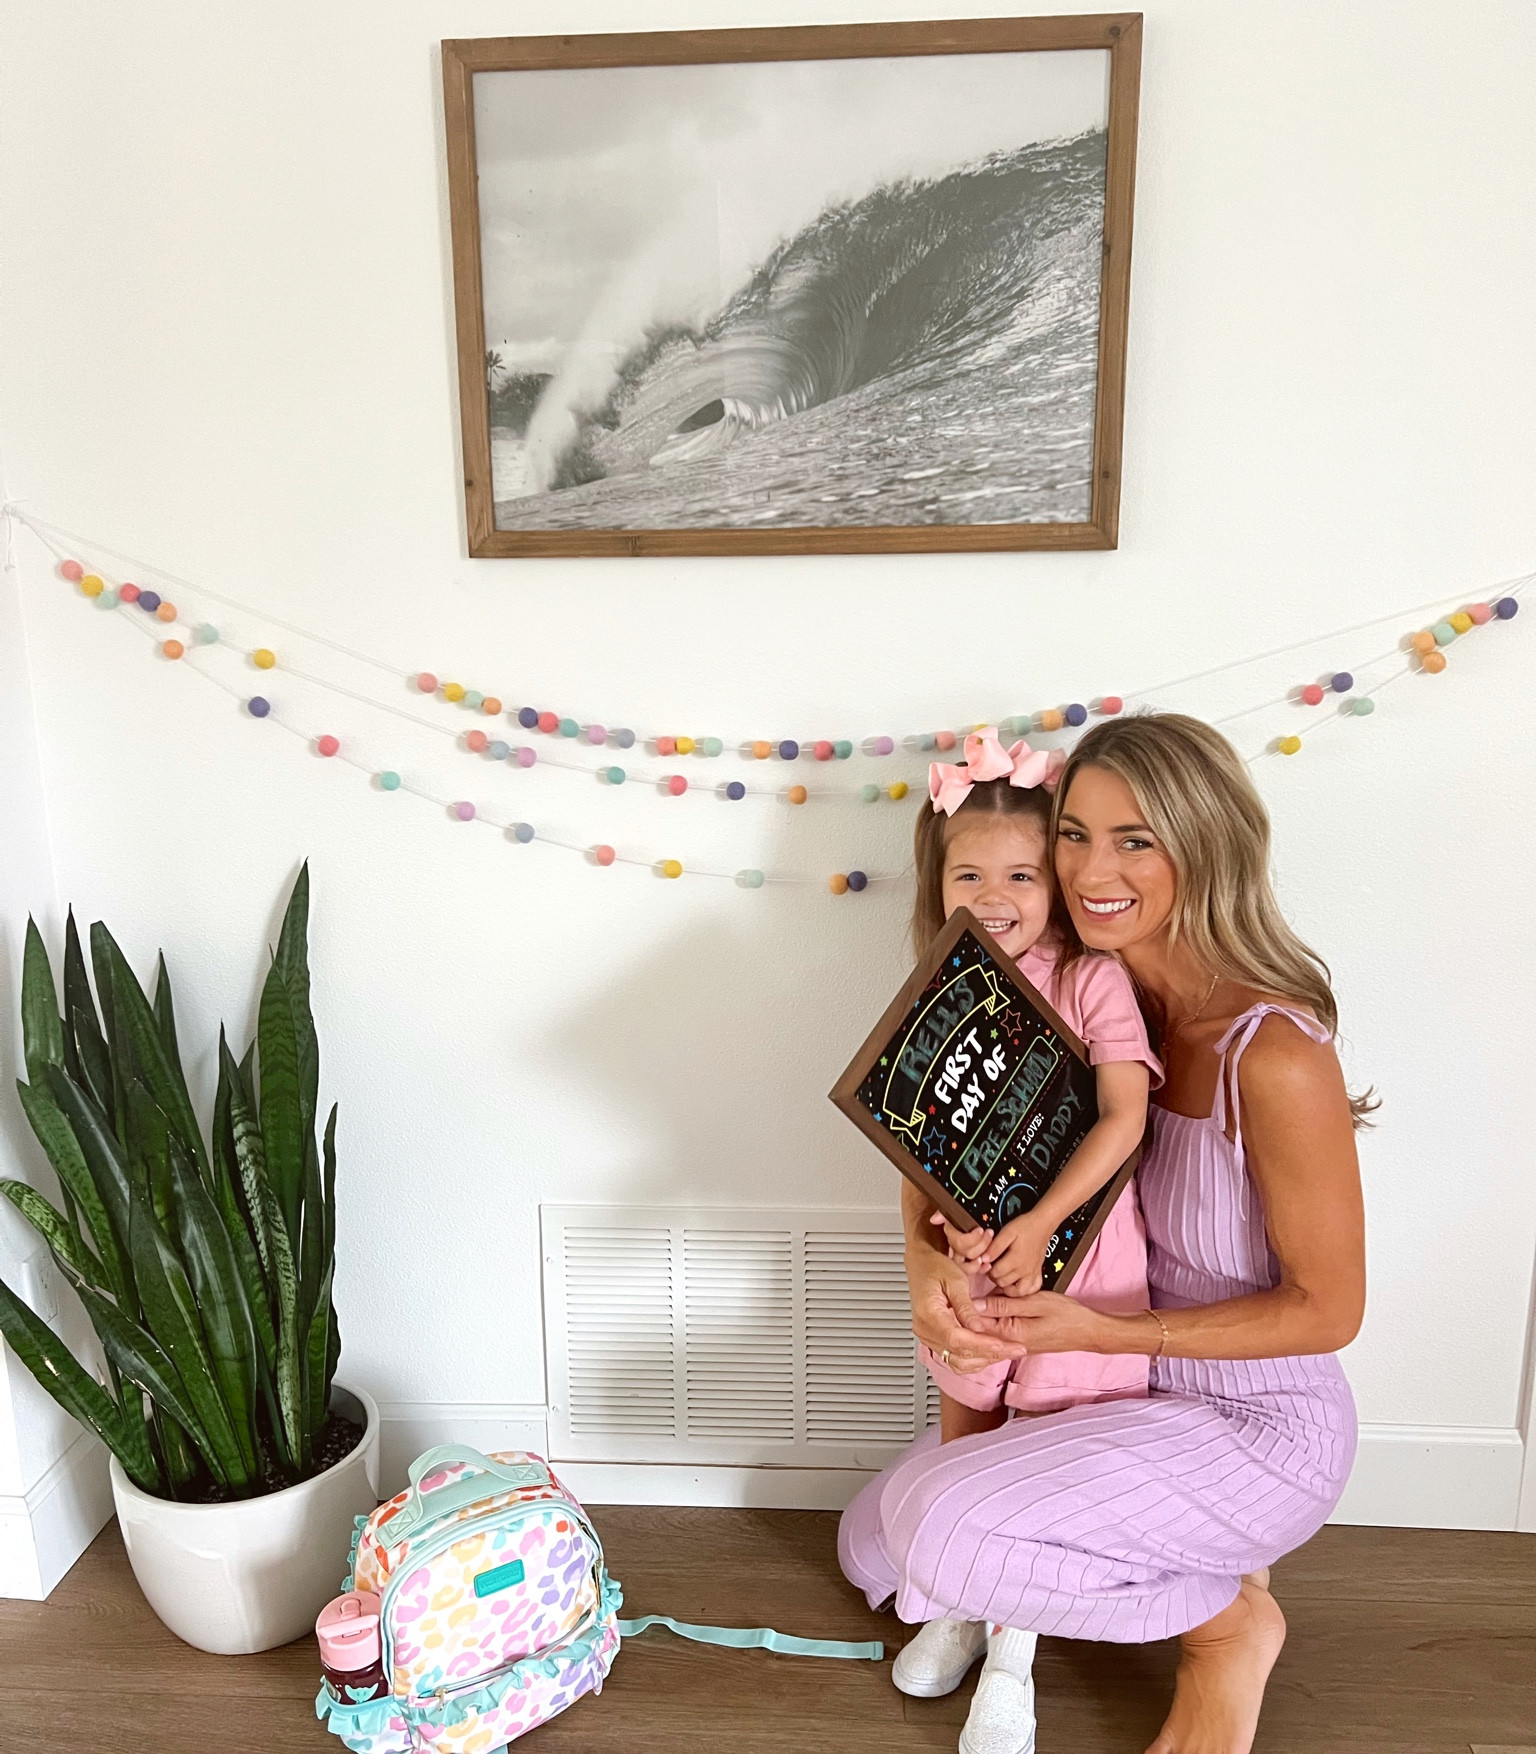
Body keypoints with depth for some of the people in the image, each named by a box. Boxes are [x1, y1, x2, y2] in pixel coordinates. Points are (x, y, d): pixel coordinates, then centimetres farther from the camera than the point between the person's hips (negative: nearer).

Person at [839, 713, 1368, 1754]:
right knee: (872, 1544, 13)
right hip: (1139, 1397, 7)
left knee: (940, 1530, -26)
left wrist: (1103, 1332, -26)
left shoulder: (1276, 1057, -28)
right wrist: (926, 1259, -25)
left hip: (1262, 1426, -7)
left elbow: (1327, 1308, -19)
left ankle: (1232, 1621, 1)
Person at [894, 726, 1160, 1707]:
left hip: (1074, 1245, -4)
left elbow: (1125, 1118, -17)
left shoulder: (1092, 980, -13)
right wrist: (947, 1221, -20)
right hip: (972, 1249, 4)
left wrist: (1036, 1225, -21)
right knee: (964, 1432, 19)